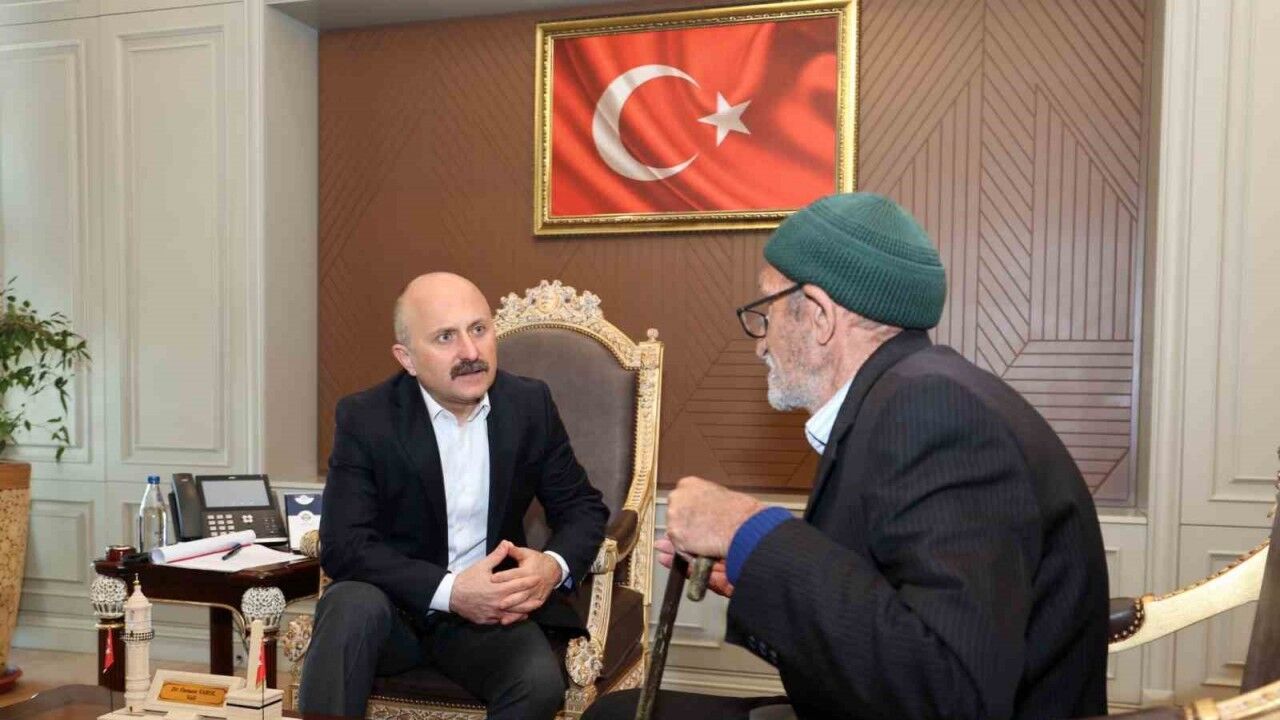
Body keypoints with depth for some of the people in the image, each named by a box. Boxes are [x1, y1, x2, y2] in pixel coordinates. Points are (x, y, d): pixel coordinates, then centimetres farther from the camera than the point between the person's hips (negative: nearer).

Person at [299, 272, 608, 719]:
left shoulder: (530, 404, -1)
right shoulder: (365, 418, -9)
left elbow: (582, 507, 5)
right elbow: (343, 546, -15)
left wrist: (554, 566, -18)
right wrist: (449, 592, -27)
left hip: (494, 609, 2)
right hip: (396, 606, -1)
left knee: (541, 682, -27)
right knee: (352, 607, -34)